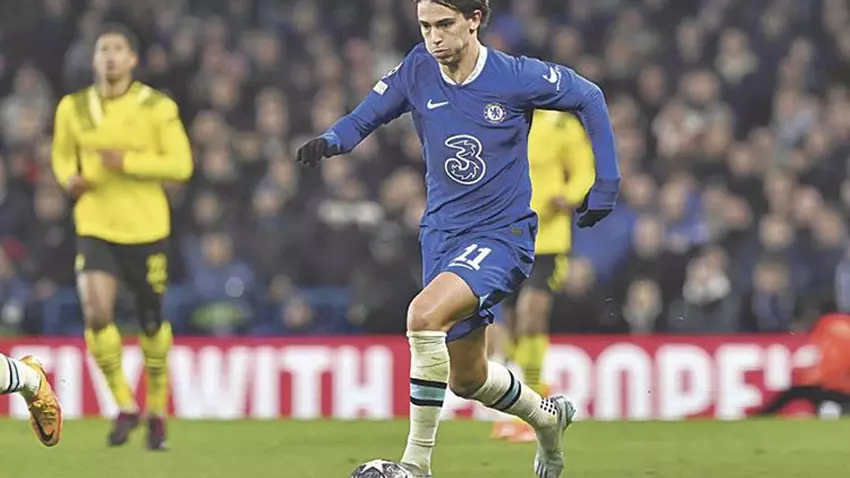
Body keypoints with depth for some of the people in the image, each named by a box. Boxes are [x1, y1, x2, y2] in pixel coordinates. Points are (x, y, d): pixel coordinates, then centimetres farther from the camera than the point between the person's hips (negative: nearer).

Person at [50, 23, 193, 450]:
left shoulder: (157, 108, -5)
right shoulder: (73, 108, 2)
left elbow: (180, 165, -8)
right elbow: (62, 154, 18)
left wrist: (127, 162, -20)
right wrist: (69, 177, -5)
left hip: (146, 229, -1)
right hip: (95, 226, 1)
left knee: (152, 322, 7)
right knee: (96, 314, -20)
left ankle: (156, 410, 29)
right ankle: (124, 406, -2)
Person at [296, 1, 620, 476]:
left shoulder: (515, 77, -13)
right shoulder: (417, 72, -4)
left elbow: (589, 97, 1)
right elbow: (366, 116, 0)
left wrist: (606, 183, 1)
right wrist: (331, 141, -23)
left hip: (503, 233, -6)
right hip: (442, 235, 6)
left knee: (424, 315, -31)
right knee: (467, 377, 16)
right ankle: (548, 416, 48)